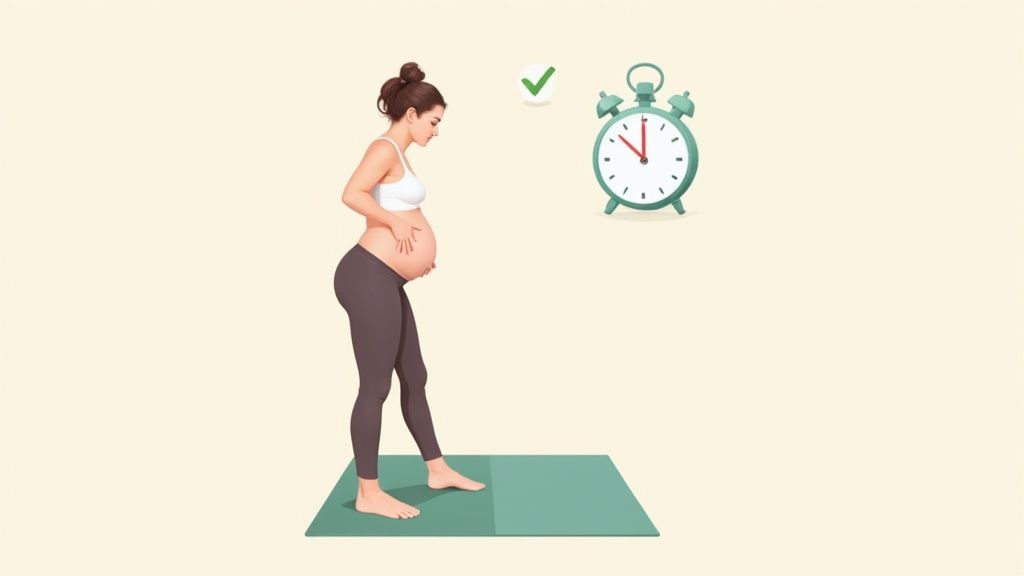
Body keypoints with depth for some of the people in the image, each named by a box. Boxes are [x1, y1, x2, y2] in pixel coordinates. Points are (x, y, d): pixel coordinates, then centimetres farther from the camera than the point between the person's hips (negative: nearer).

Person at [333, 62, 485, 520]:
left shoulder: (398, 155, 20)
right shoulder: (385, 148, -10)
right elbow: (352, 195, -27)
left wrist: (417, 252, 11)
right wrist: (396, 223, -17)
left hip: (384, 280, 11)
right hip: (368, 277, -11)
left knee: (414, 377, 17)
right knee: (376, 385, -4)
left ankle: (437, 470, 30)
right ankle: (368, 494, 6)